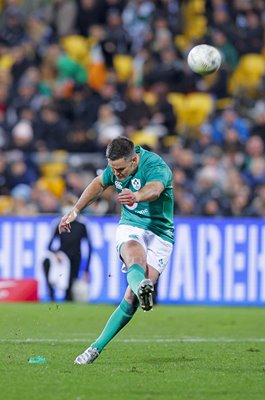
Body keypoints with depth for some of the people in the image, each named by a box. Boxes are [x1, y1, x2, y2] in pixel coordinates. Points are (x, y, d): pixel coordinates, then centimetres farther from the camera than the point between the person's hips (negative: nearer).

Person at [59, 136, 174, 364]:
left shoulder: (156, 167, -22)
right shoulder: (116, 166, -1)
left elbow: (154, 189, -46)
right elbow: (99, 184, 21)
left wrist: (136, 196, -68)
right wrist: (75, 211, 26)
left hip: (159, 234, -3)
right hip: (130, 227, 3)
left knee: (131, 298, -15)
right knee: (134, 252, -37)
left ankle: (97, 348, -7)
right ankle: (141, 286, -70)